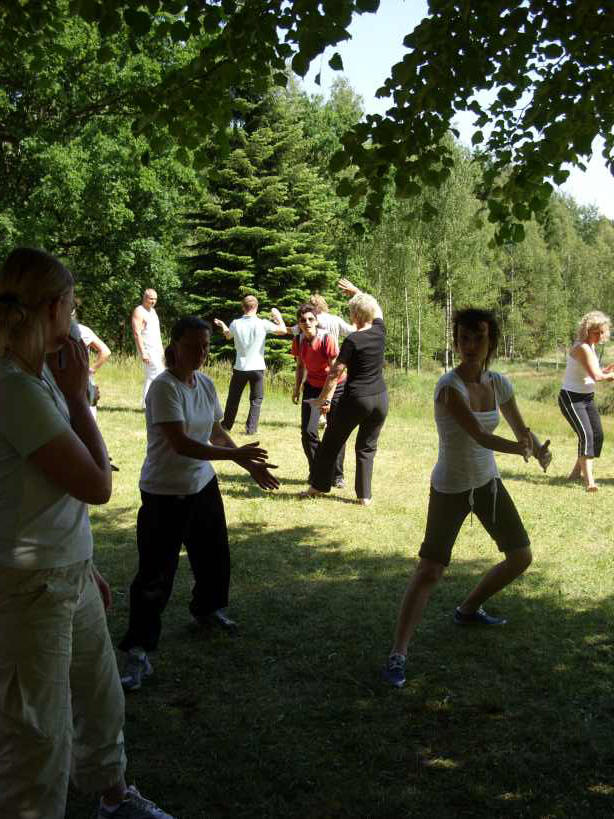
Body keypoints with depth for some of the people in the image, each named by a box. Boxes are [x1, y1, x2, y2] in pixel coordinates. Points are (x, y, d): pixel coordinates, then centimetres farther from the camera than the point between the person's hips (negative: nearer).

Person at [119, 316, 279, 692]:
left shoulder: (206, 384, 4)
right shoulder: (164, 387, -21)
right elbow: (180, 444, -28)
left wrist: (252, 466, 8)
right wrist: (235, 454, -32)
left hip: (203, 485, 8)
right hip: (165, 494, -8)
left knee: (214, 554, 22)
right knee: (156, 573, -4)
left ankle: (209, 608, 49)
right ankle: (139, 653, 6)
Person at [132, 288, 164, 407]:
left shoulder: (152, 310, 17)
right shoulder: (139, 311, -11)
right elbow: (137, 333, -18)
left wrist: (162, 349, 22)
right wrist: (143, 353, -23)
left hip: (156, 349, 9)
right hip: (148, 350, -9)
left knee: (150, 376, 10)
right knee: (159, 375, -13)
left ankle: (146, 404, 15)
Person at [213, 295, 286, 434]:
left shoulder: (235, 323, -5)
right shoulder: (262, 324, -12)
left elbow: (228, 336, 18)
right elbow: (283, 330, 1)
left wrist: (222, 325, 38)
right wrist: (278, 316, 17)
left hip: (240, 368, 2)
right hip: (257, 368, -2)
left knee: (233, 398, 16)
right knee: (256, 400, 8)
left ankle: (226, 426, 26)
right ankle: (251, 429, 3)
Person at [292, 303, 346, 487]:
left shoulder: (327, 339, -22)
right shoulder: (298, 341, -7)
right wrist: (297, 389, 6)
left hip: (335, 388, -4)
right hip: (312, 387, 4)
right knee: (307, 431, -6)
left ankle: (337, 475, 10)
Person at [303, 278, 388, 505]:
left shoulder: (353, 340, -13)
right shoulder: (380, 331, 1)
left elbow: (335, 373, -12)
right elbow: (376, 310, 24)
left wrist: (323, 399, -4)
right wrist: (356, 291, 29)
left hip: (356, 399, -5)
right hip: (380, 399, 5)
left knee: (331, 443, 13)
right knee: (367, 447, 15)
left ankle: (318, 486, 23)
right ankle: (364, 495, 12)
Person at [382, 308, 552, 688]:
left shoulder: (499, 383, -4)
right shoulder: (450, 386, -25)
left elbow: (522, 430, 5)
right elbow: (479, 436, -31)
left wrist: (540, 451, -16)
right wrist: (519, 448, -46)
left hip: (488, 482, 7)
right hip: (451, 489, -7)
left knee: (521, 558, 14)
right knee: (430, 571, -12)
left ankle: (469, 610, 36)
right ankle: (398, 654, -6)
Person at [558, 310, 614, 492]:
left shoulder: (590, 346, 9)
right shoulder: (582, 348, -21)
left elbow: (595, 373, 11)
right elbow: (596, 376, -26)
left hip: (587, 398, 10)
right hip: (571, 398, -10)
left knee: (597, 436, 10)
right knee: (586, 435, -22)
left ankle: (577, 472, 27)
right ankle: (589, 481, -27)